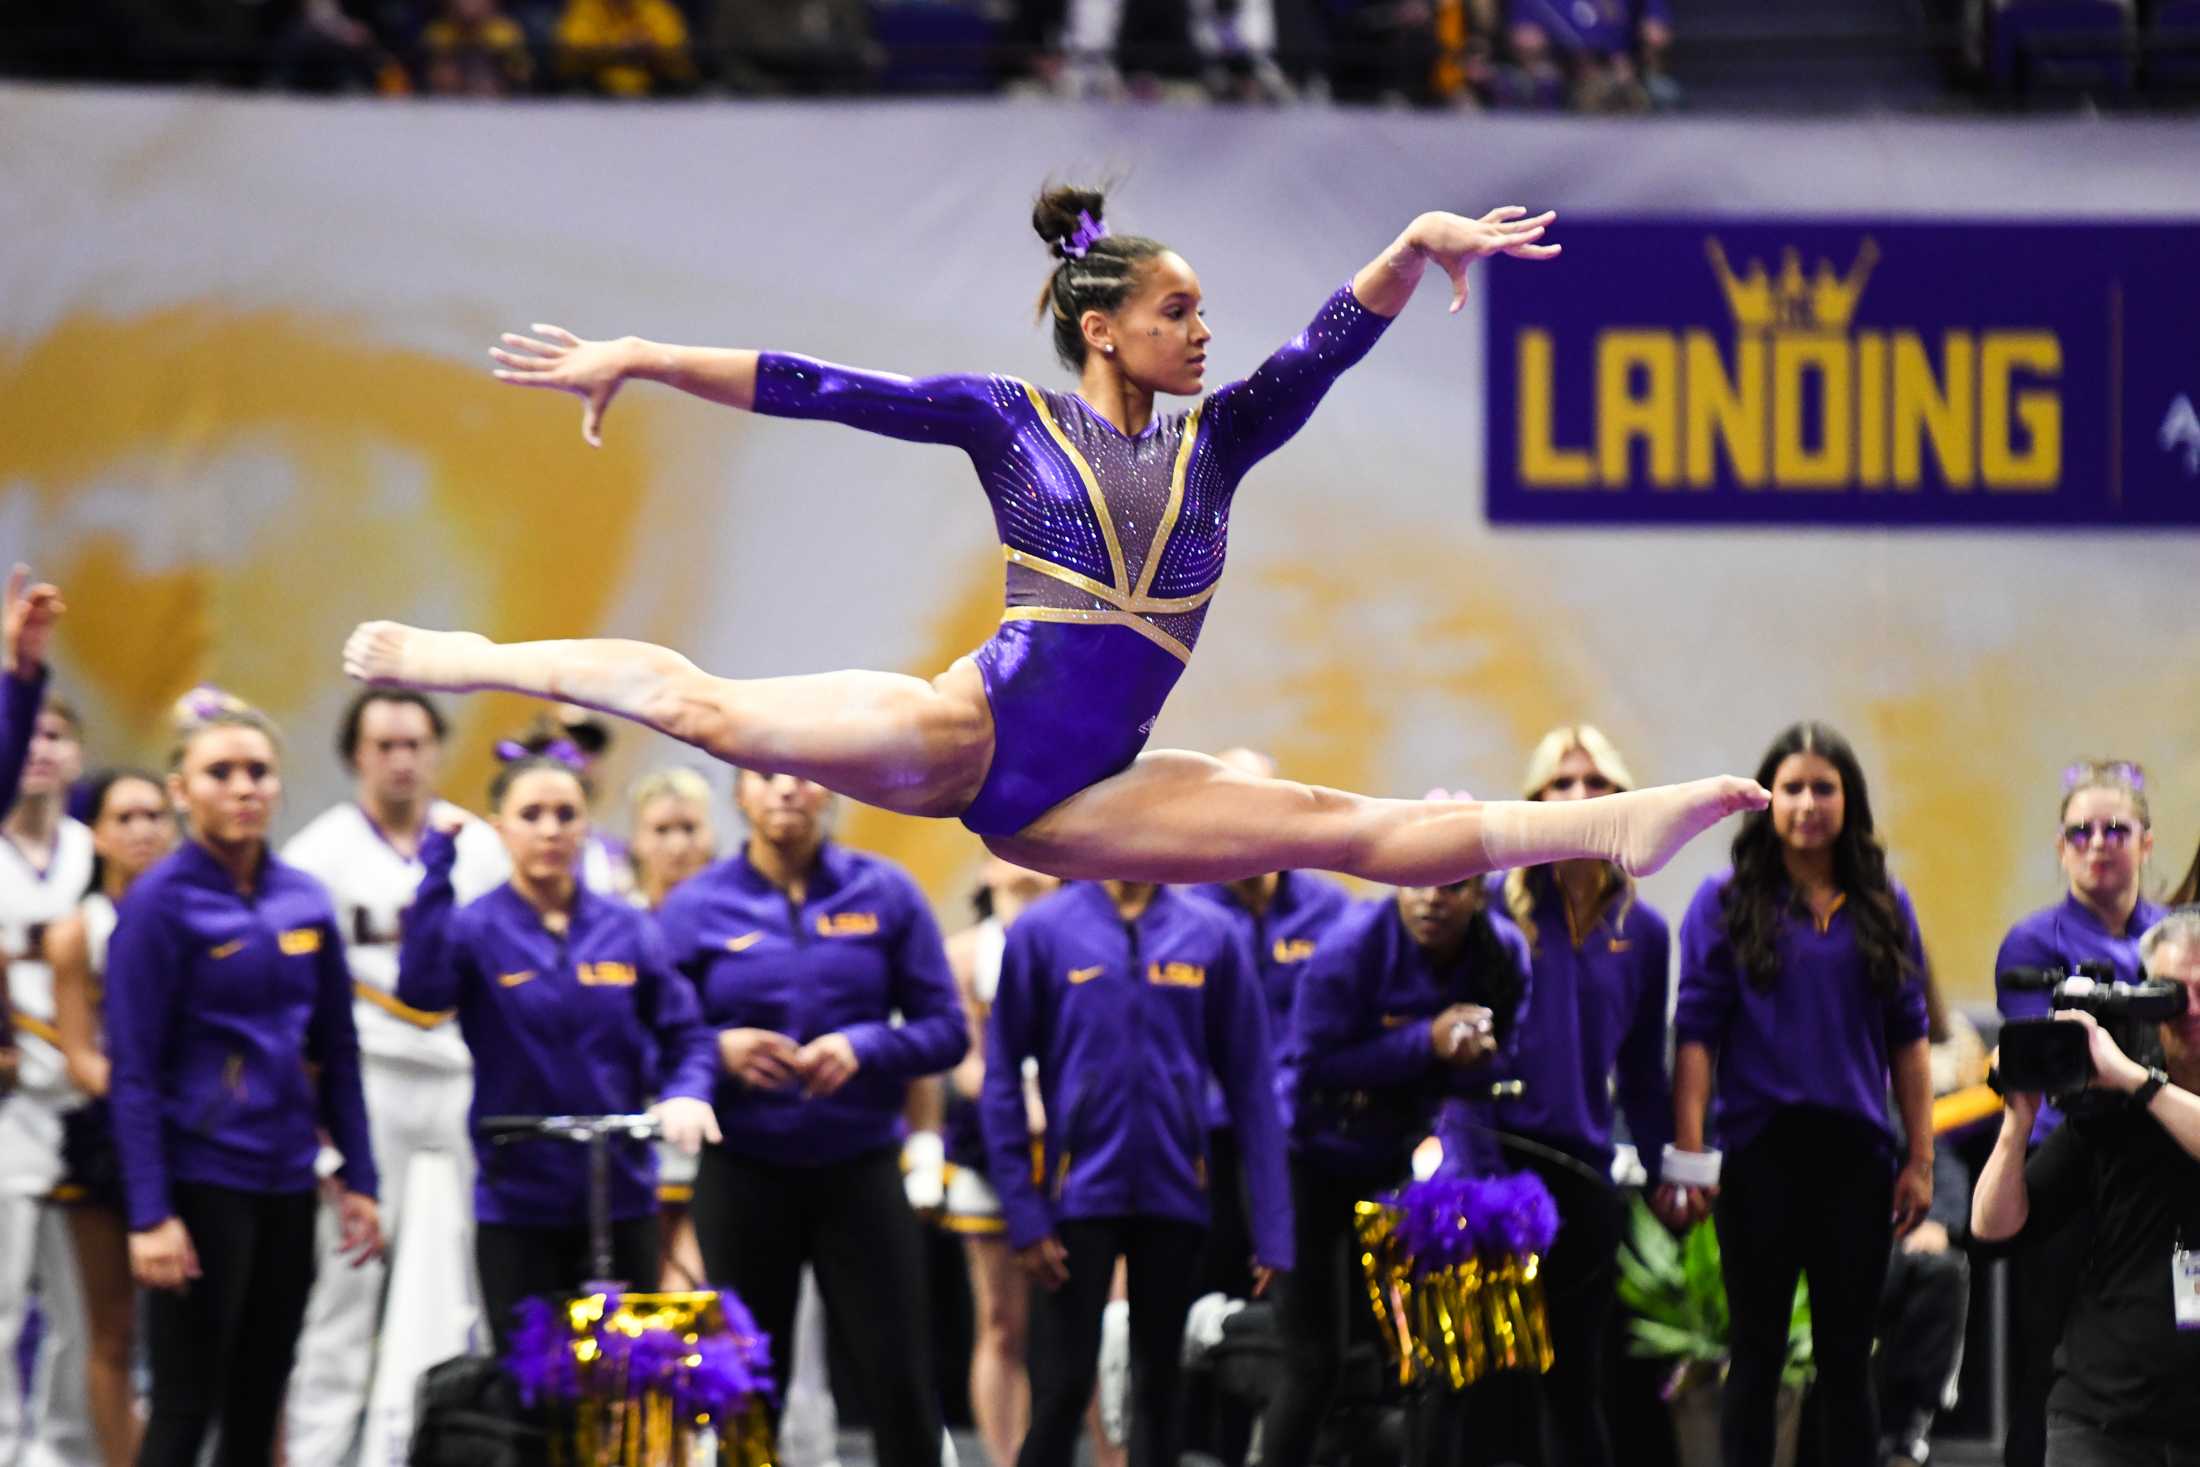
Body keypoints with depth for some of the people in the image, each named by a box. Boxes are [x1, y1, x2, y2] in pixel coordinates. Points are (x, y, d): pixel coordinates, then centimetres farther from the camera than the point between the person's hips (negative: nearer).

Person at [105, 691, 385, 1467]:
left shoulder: (304, 901, 8)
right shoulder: (160, 903, -9)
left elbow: (337, 1053, 14)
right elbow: (133, 1071, -11)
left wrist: (358, 1178, 9)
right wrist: (149, 1215, -17)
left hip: (285, 1183, 6)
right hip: (198, 1181, -6)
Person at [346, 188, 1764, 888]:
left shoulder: (1214, 442, 14)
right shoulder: (1013, 420, 4)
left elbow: (1329, 346, 4)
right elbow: (826, 389, 1)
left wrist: (1415, 247, -12)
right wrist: (642, 360, -2)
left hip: (1082, 795, 3)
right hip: (968, 731, -3)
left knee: (1349, 827, -3)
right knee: (719, 712, -15)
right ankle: (467, 659, 0)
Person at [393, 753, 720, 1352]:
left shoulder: (627, 930, 5)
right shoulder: (475, 928, -2)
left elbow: (683, 1034, 7)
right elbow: (421, 989, -22)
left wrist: (685, 1094, -14)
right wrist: (437, 869, -24)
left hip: (622, 1196, 2)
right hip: (517, 1197, -2)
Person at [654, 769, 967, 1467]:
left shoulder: (885, 893, 3)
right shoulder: (696, 907, 3)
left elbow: (945, 1029, 3)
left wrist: (862, 1047, -15)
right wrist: (720, 1051, -16)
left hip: (860, 1168, 0)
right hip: (742, 1173, 0)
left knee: (898, 1377, -5)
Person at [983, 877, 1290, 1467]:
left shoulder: (1212, 937, 3)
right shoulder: (1043, 931, -1)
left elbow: (1250, 1083, 3)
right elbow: (1003, 1079, 0)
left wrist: (1272, 1224, -2)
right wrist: (1023, 1214, -7)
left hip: (1173, 1197, 2)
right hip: (1079, 1192, -2)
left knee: (1158, 1386, 8)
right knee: (1063, 1388, -4)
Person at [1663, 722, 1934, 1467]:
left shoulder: (1884, 907, 8)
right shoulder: (1727, 903, 0)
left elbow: (1907, 1039, 9)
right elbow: (1695, 1034, -4)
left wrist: (1920, 1159, 4)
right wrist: (1687, 1156, -11)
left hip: (1855, 1152, 2)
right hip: (1761, 1148, -2)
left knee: (1846, 1356, 6)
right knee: (1759, 1351, 3)